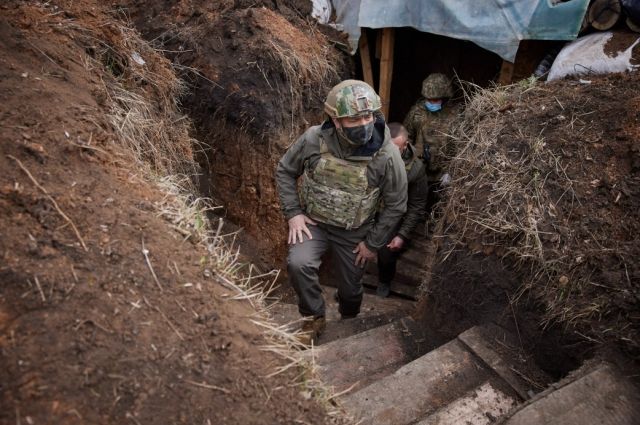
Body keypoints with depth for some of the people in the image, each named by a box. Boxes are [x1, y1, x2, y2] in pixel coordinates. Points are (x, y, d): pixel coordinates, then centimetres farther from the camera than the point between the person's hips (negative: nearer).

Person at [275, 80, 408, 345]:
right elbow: (284, 171, -3)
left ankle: (349, 324, 51)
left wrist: (373, 243, -6)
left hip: (354, 232, 0)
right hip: (313, 221, 0)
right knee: (298, 263, -26)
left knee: (350, 287, 14)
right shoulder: (313, 140, -21)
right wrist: (293, 213, -12)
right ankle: (314, 319, 2)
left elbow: (396, 205, -10)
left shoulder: (387, 155, -23)